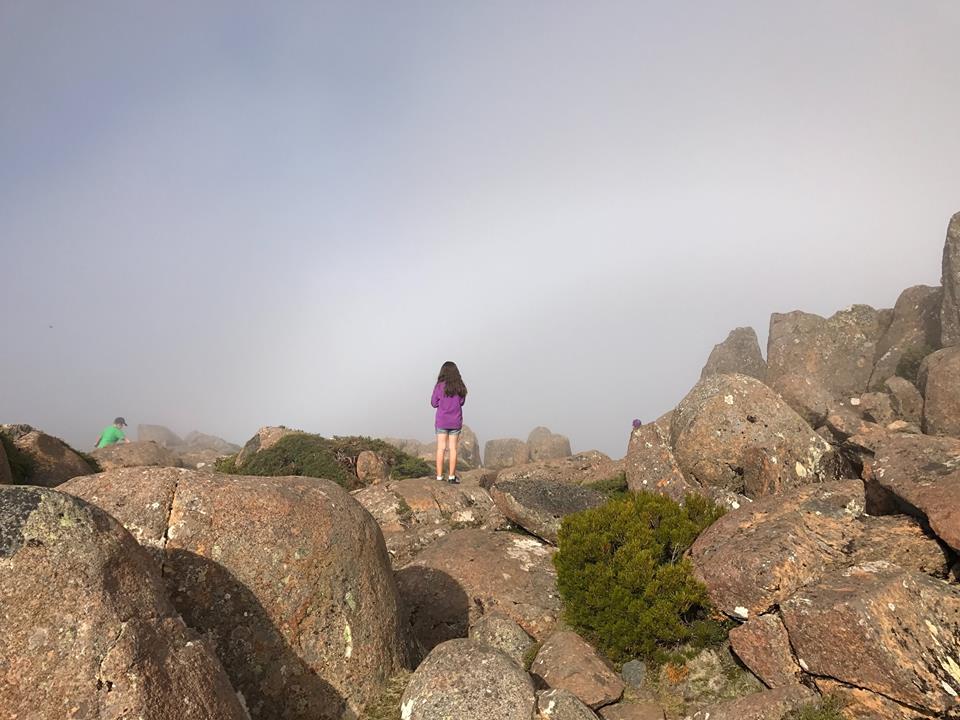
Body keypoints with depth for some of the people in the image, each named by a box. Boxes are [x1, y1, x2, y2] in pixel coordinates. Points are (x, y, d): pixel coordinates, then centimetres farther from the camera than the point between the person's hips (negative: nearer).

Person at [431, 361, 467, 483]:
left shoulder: (440, 386, -11)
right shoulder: (460, 387, -2)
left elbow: (434, 403, -5)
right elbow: (461, 402, 8)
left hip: (442, 421, -2)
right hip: (455, 422, 2)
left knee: (441, 448, 4)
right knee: (453, 448, 8)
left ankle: (439, 476, 4)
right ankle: (452, 476, 11)